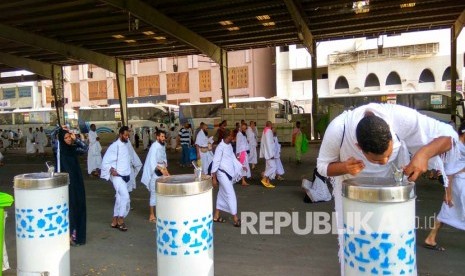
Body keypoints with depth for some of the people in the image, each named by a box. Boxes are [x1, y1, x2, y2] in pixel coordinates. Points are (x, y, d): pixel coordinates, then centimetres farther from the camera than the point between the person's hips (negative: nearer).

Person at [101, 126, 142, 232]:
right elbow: (106, 161, -13)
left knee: (120, 198, 12)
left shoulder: (128, 145, 7)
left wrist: (137, 166, 14)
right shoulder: (115, 146, -13)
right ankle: (120, 220, 1)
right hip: (117, 176, -7)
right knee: (125, 197, -15)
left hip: (125, 176, 7)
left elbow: (133, 157, 21)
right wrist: (111, 170, -24)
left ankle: (114, 221, 23)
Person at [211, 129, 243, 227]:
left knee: (222, 194, 16)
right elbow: (216, 162, -17)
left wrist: (241, 167, 9)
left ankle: (216, 216, 28)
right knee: (231, 195, -8)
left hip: (229, 173, 9)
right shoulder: (220, 147, -18)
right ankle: (236, 219, -2)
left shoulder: (229, 146, 7)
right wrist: (214, 177, -15)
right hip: (222, 173, -9)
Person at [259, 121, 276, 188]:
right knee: (273, 166, -7)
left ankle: (267, 182, 11)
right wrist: (271, 154, -20)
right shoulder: (269, 131, -16)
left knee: (269, 167, 10)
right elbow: (269, 143, -20)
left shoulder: (265, 131, 11)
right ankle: (264, 179, -4)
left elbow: (262, 143, 14)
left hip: (267, 152, 10)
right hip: (269, 152, -10)